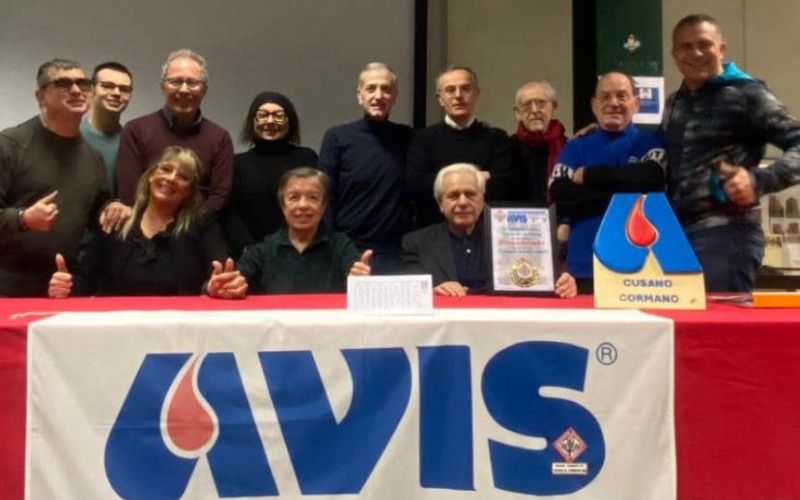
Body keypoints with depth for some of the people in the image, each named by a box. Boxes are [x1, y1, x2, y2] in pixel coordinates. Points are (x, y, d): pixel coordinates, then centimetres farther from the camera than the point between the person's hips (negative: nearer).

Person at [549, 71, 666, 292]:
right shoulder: (575, 148, 11)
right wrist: (621, 194, -11)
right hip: (584, 267, 1)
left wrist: (588, 176, -7)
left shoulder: (651, 143, 8)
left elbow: (650, 179, -13)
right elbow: (558, 196, -4)